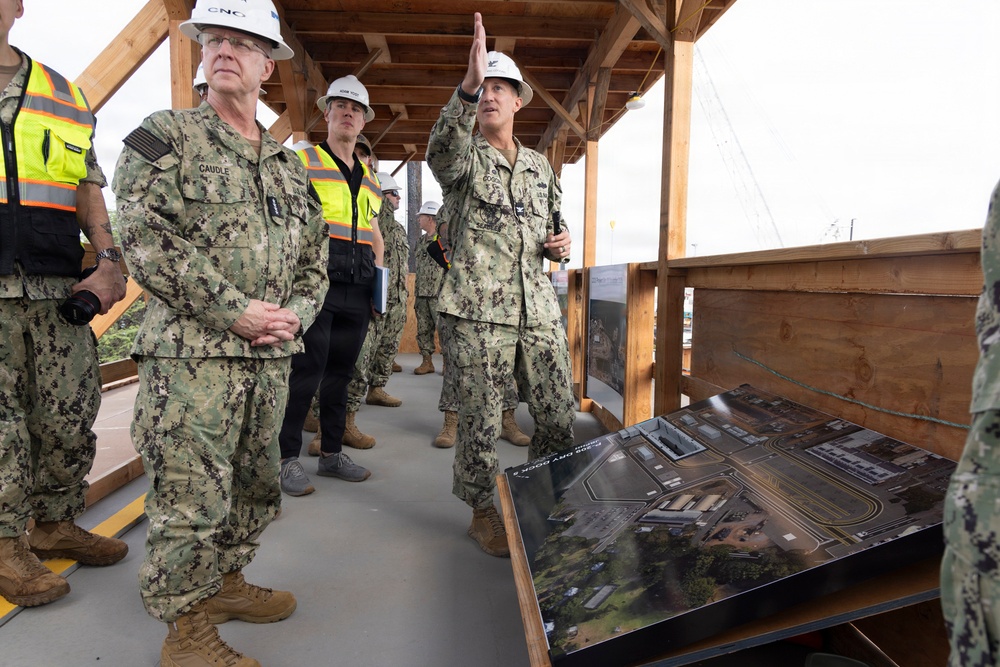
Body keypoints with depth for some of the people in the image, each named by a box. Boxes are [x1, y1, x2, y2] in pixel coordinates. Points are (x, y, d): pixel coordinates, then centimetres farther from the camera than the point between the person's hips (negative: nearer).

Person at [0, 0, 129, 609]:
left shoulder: (65, 96, 18)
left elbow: (89, 186, 15)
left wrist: (110, 261, 1)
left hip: (58, 289, 3)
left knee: (70, 415, 6)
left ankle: (57, 525, 23)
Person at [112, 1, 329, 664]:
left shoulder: (289, 163, 17)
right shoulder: (164, 137, 0)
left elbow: (315, 257, 18)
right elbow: (148, 243, -12)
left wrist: (294, 314, -2)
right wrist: (237, 311, -17)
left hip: (271, 356, 6)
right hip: (192, 353, -6)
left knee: (255, 484, 16)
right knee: (191, 496, -2)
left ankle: (225, 581, 36)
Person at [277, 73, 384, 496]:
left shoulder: (368, 176, 21)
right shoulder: (303, 161, 5)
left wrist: (379, 276, 14)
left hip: (357, 289, 6)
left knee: (341, 370, 10)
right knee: (306, 370, -6)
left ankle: (332, 453, 21)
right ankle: (290, 459, 5)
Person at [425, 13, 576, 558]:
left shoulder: (540, 166, 19)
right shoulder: (464, 157, 3)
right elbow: (441, 148, -23)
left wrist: (560, 244, 4)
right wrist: (467, 86, -39)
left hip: (539, 311, 5)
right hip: (478, 310, -5)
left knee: (560, 417, 7)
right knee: (480, 421, 1)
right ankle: (484, 513, 21)